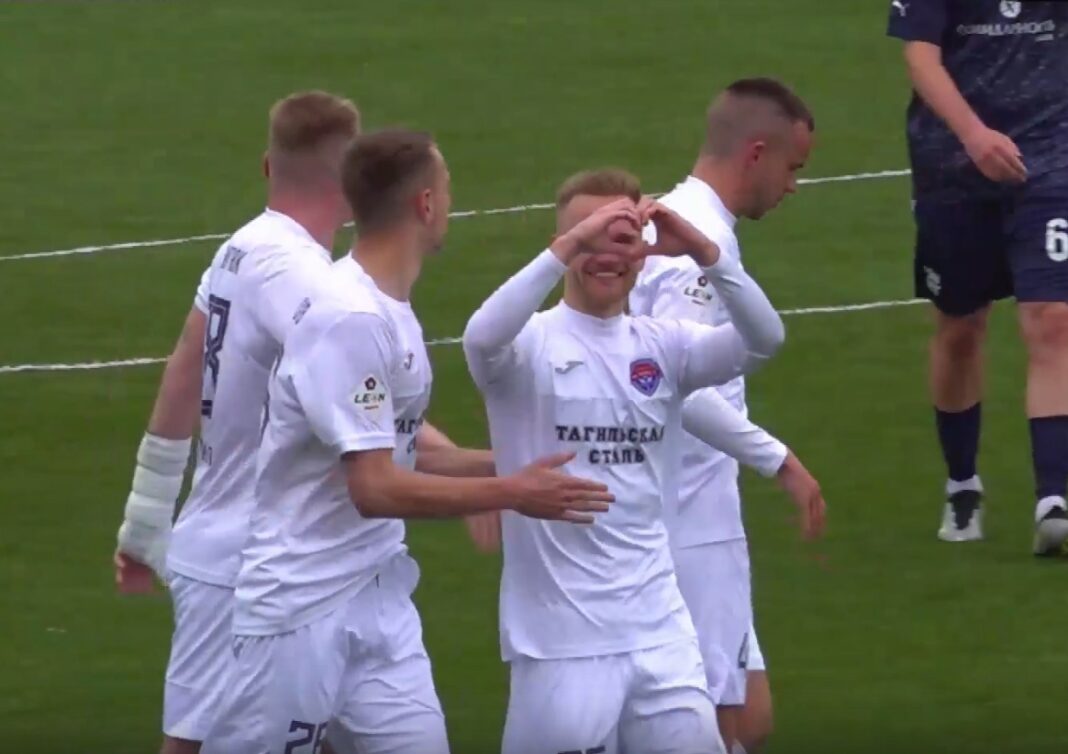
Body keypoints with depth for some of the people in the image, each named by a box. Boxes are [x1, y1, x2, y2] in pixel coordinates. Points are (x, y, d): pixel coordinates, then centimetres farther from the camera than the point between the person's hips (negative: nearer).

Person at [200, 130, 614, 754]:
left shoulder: (390, 311, 9)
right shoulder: (349, 320, -20)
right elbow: (375, 488, -23)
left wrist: (512, 464, 10)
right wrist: (512, 493, -18)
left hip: (378, 603, 9)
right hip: (299, 611, -9)